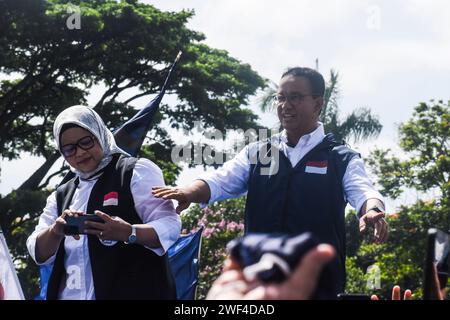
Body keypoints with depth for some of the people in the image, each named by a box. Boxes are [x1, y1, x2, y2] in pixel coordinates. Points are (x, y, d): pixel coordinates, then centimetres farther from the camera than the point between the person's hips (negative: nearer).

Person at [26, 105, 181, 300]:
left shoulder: (136, 171, 1)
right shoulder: (62, 196, 18)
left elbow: (169, 227, -9)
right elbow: (39, 254, 10)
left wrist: (129, 233, -27)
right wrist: (56, 231, -11)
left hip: (134, 292, -5)